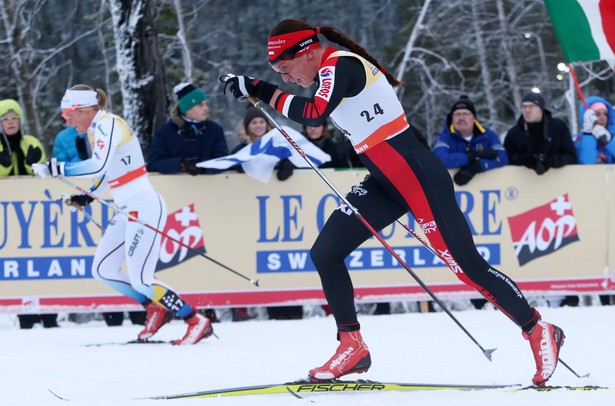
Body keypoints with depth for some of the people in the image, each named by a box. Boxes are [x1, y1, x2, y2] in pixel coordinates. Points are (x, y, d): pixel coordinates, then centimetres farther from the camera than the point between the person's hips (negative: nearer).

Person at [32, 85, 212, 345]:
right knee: (103, 270, 12)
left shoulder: (107, 125, -15)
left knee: (139, 280, -11)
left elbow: (98, 166, -30)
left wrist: (57, 169, -25)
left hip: (143, 207, -10)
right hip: (128, 210, 10)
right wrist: (87, 198, 16)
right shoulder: (97, 130, 13)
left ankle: (198, 323, -4)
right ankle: (156, 309, 22)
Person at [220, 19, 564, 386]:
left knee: (467, 265, -7)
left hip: (416, 174, -10)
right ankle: (352, 346, 8)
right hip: (385, 181, 10)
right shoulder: (331, 71, 13)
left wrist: (261, 91, -25)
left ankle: (540, 332, 4)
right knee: (325, 252, 3)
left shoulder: (340, 65, -15)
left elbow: (315, 113, -31)